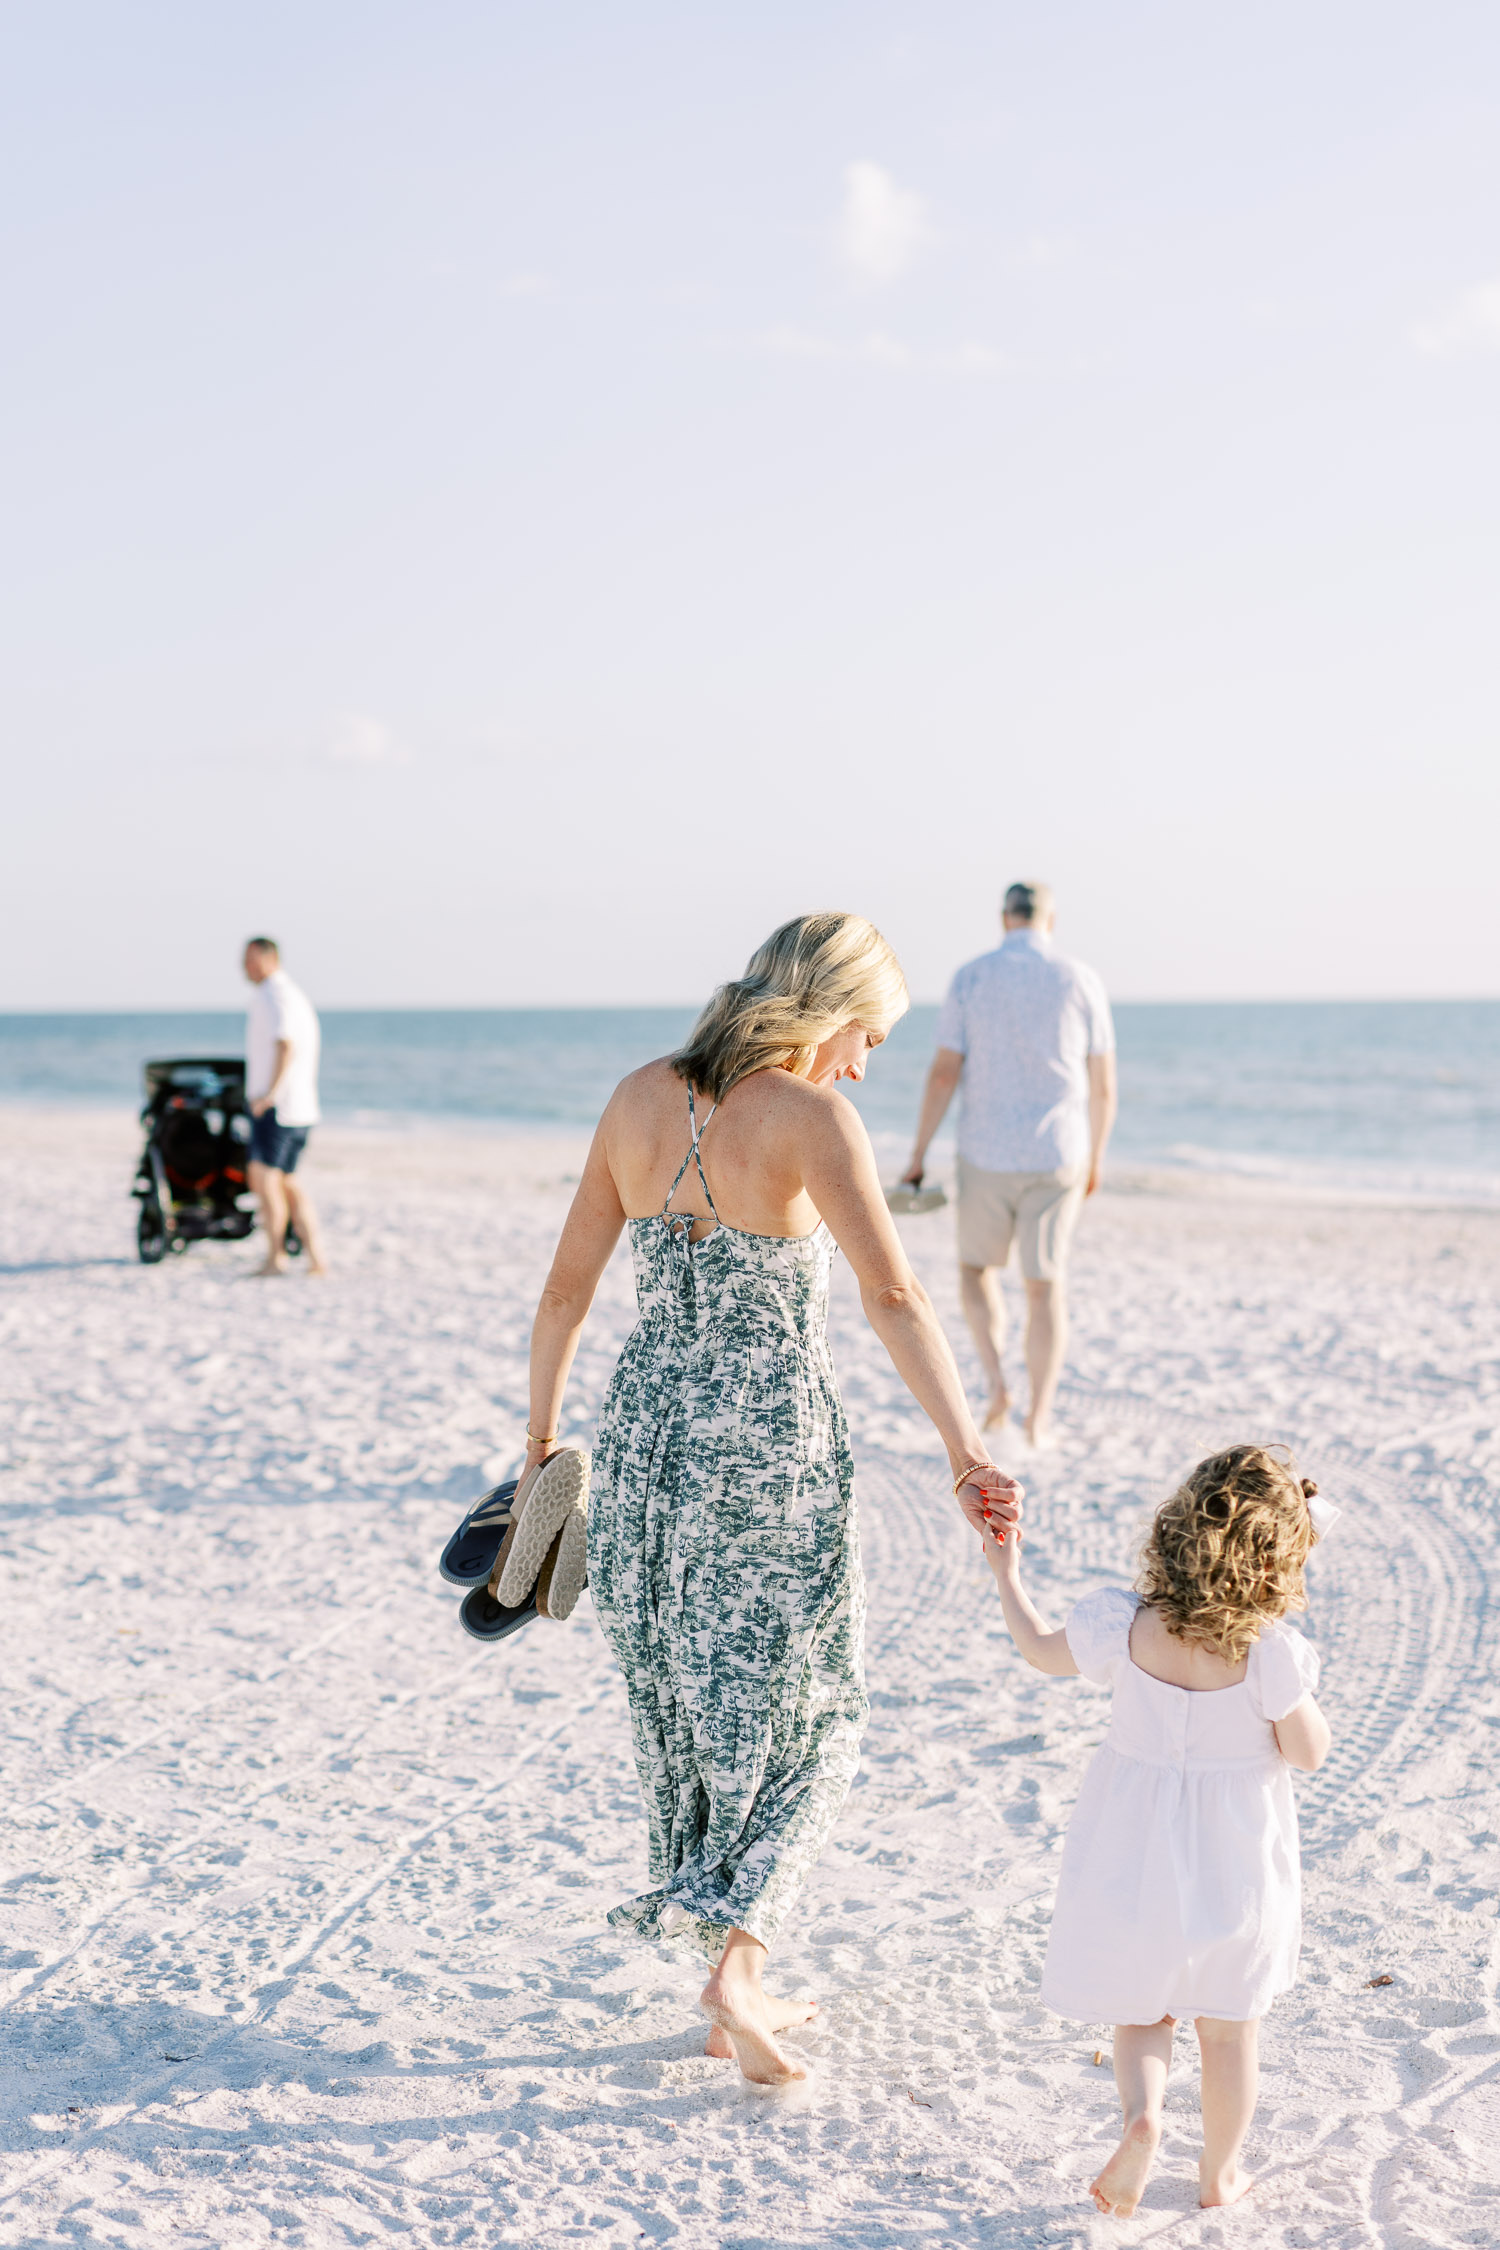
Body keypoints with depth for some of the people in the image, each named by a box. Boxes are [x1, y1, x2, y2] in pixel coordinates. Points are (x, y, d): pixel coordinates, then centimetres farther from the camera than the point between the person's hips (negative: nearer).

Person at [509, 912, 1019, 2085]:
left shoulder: (641, 1096, 4)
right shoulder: (810, 1118, -13)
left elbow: (567, 1286, 8)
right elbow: (893, 1295, -26)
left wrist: (542, 1434, 17)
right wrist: (966, 1451, -30)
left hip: (648, 1438, 6)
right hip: (772, 1447, -5)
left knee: (690, 1714, 17)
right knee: (793, 1716, 12)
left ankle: (734, 1992, 27)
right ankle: (733, 1963, 1)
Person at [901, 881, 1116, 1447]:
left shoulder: (970, 979, -4)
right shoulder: (1081, 982, -1)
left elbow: (943, 1072, -7)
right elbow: (1103, 1085, 2)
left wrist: (918, 1155, 0)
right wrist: (1095, 1156, 16)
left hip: (986, 1156, 0)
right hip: (1056, 1157, 1)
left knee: (976, 1268, 21)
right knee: (1045, 1287, 9)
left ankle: (995, 1381, 4)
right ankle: (1039, 1418, 7)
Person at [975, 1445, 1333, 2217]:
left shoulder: (1125, 1627, -18)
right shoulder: (1269, 1652, -26)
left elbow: (1045, 1651, 2)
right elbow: (1309, 1753, -13)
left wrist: (1005, 1574, 16)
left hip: (1138, 1850, 1)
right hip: (1235, 1859, -1)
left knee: (1141, 2011, 20)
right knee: (1229, 2025, 20)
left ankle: (1141, 2116, -6)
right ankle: (1220, 2172, 33)